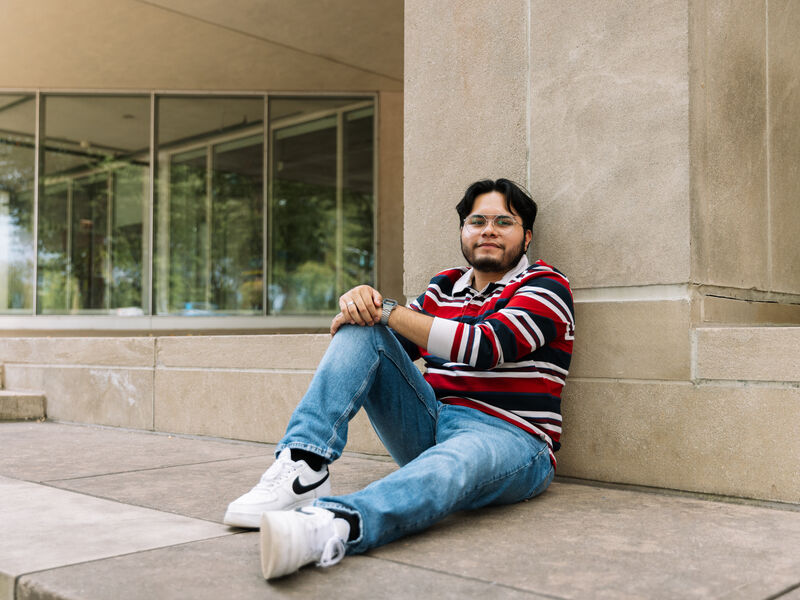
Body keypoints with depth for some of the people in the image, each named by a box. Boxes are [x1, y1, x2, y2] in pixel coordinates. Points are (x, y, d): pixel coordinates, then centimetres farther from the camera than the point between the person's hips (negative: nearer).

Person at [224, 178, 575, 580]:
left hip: (508, 438, -5)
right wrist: (363, 300, -8)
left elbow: (486, 346, -17)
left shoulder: (546, 286, 0)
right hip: (431, 423, 5)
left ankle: (330, 525, -70)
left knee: (453, 465, -42)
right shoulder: (445, 286, 19)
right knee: (362, 326, -9)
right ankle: (303, 467, -28)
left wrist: (387, 310, -13)